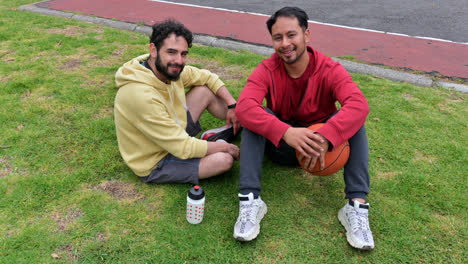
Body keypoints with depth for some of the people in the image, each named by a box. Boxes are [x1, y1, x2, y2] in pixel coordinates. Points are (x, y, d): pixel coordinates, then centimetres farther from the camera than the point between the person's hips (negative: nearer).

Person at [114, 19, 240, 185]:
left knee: (205, 90, 0)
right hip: (155, 163, -8)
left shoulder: (169, 68, -11)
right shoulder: (142, 95, -35)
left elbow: (207, 77, 6)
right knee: (224, 159, -24)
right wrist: (225, 147, -18)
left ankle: (238, 124, 20)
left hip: (172, 133, 8)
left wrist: (232, 105, -4)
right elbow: (184, 148, -31)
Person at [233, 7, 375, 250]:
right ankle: (250, 200, -31)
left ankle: (357, 204, -28)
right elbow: (243, 106, -32)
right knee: (255, 117, -26)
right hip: (279, 146, 0)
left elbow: (359, 105, -32)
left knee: (353, 118, -24)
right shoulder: (267, 70, -13)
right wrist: (286, 132, -47)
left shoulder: (329, 70, -14)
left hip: (321, 147, 0)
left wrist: (324, 138, -48)